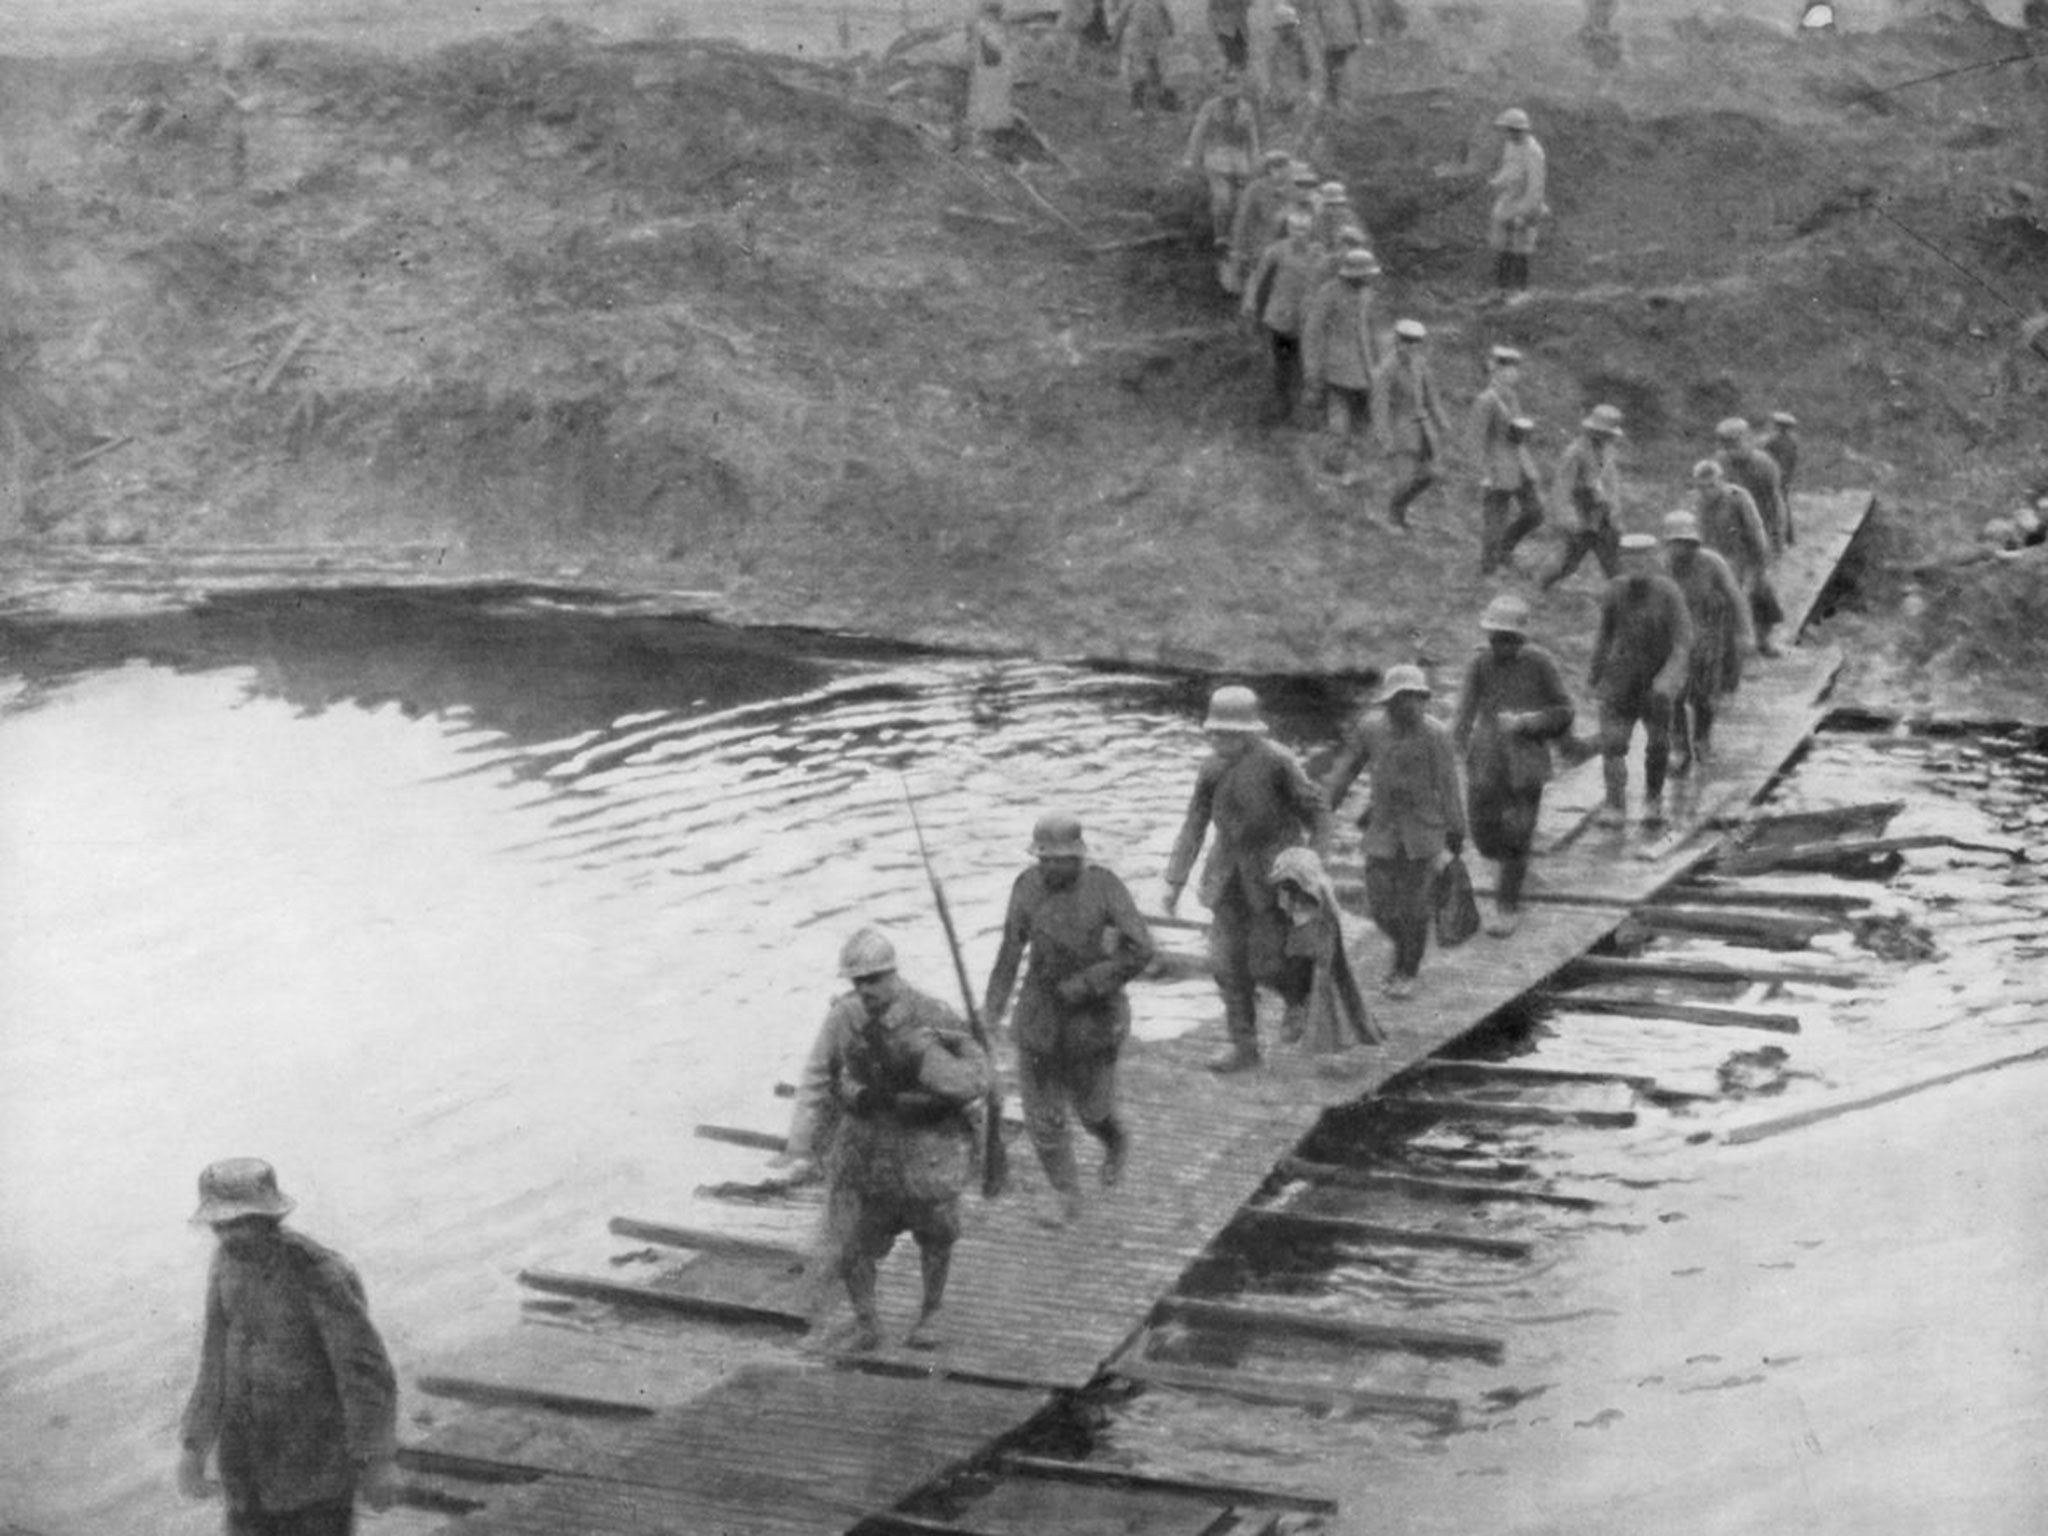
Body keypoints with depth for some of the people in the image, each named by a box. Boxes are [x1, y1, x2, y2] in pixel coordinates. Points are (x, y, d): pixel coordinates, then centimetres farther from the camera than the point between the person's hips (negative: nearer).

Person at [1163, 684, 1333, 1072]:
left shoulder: (1277, 762, -16)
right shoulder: (1212, 768, 0)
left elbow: (1316, 811, -6)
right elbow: (1193, 826, 7)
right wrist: (1175, 881, 5)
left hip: (1273, 875, -5)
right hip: (1229, 874, 5)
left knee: (1265, 961, -5)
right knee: (1228, 962, 3)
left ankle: (1300, 995, 28)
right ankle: (1244, 1047, 13)